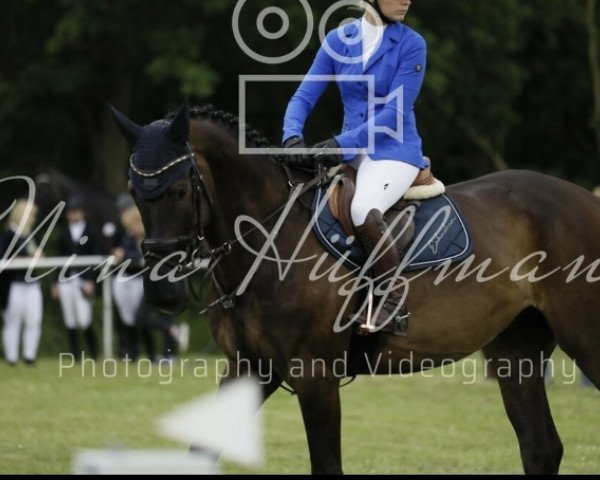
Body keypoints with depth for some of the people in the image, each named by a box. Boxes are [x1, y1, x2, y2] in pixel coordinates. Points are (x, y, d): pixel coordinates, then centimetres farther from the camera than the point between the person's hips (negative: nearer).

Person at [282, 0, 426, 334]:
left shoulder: (411, 45, -5)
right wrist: (293, 136, -16)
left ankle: (394, 304, -22)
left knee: (364, 210, -34)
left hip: (394, 150, -6)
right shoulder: (338, 40, 6)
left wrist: (343, 143, -21)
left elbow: (395, 113, -12)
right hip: (349, 153, 6)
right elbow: (304, 97, 5)